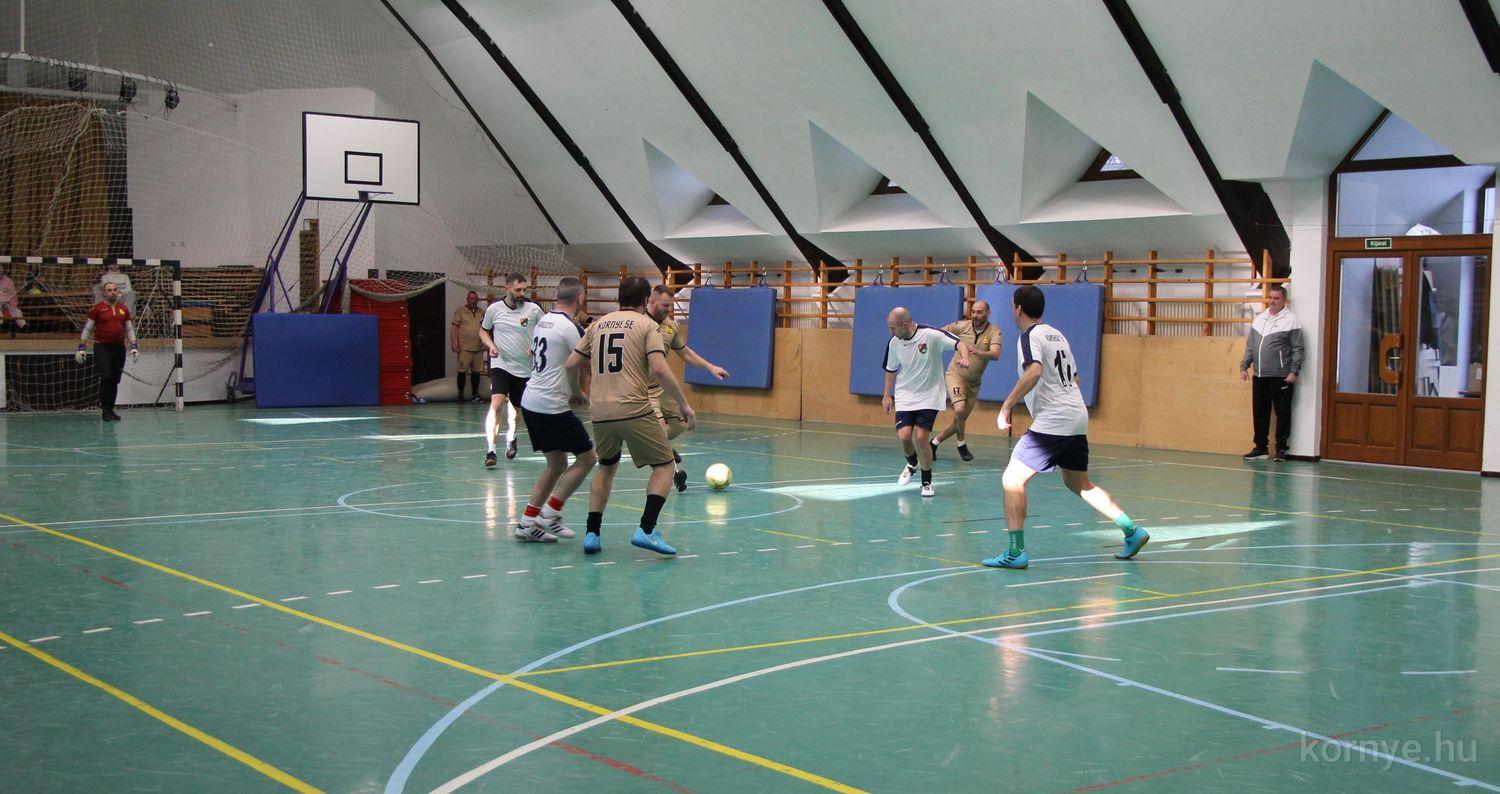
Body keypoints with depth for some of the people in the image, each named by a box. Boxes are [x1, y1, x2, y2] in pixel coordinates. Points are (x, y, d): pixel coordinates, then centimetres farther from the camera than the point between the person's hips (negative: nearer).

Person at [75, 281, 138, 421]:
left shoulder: (123, 309, 11)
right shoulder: (97, 308, 0)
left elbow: (129, 329, 17)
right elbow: (87, 329, 3)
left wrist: (134, 347, 8)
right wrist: (81, 348, -3)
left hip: (119, 348, 4)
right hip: (102, 348, -4)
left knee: (115, 381, 6)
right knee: (106, 378, -13)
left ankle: (111, 409, 15)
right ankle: (105, 410, -5)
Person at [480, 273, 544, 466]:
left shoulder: (533, 309, -5)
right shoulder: (494, 309, -4)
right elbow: (483, 331, 13)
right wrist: (491, 346, -6)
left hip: (525, 368, 2)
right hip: (500, 364, -2)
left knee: (514, 407, 15)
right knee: (496, 403, -20)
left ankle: (510, 438, 44)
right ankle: (490, 450, -20)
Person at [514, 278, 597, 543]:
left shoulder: (543, 320, 12)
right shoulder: (570, 327, -14)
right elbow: (586, 368, -9)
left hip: (530, 402, 9)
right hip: (552, 407, -9)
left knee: (557, 464, 17)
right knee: (587, 457, 2)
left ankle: (527, 523, 14)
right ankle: (550, 515, 1)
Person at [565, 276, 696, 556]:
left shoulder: (598, 324, 15)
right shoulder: (647, 325, 1)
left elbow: (571, 364, 15)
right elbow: (659, 369, -13)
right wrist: (684, 404, -7)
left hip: (600, 412, 5)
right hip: (635, 410, -5)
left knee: (606, 467, 26)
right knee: (664, 466, 7)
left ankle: (591, 533, 18)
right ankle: (646, 530, -8)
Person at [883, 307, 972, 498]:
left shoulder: (931, 335, -17)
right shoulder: (894, 343, -2)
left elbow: (959, 343, -21)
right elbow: (891, 369, 13)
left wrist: (964, 356, -42)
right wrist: (886, 395, 15)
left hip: (929, 396, -4)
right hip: (904, 397, 4)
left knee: (921, 437, -13)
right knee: (903, 436, -11)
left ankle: (927, 482, 7)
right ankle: (911, 464, 24)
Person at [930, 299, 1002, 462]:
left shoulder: (994, 332, -12)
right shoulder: (962, 326, -9)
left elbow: (995, 355, -30)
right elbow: (941, 331, 10)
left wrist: (978, 352, -47)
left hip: (973, 383, 2)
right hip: (955, 374, -2)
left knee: (960, 420, 9)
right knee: (960, 409, -26)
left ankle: (934, 444, 29)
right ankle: (961, 445, -4)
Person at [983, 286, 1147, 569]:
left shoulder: (1030, 336, -8)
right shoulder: (1057, 334, 19)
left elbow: (1034, 372, -27)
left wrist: (1007, 406, -25)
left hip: (1052, 422, -9)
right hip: (1077, 418, 9)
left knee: (1012, 479, -6)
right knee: (1079, 484, 22)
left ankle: (1016, 552, -12)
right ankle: (1133, 532, 20)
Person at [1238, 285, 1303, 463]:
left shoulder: (1290, 320, -3)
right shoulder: (1259, 319, 14)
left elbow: (1297, 349, -6)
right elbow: (1250, 346, 19)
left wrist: (1294, 371, -13)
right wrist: (1244, 366, 11)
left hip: (1281, 377, -6)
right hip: (1260, 376, 6)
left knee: (1283, 414, 0)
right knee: (1259, 413, 9)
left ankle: (1281, 449, 8)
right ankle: (1260, 448, 17)